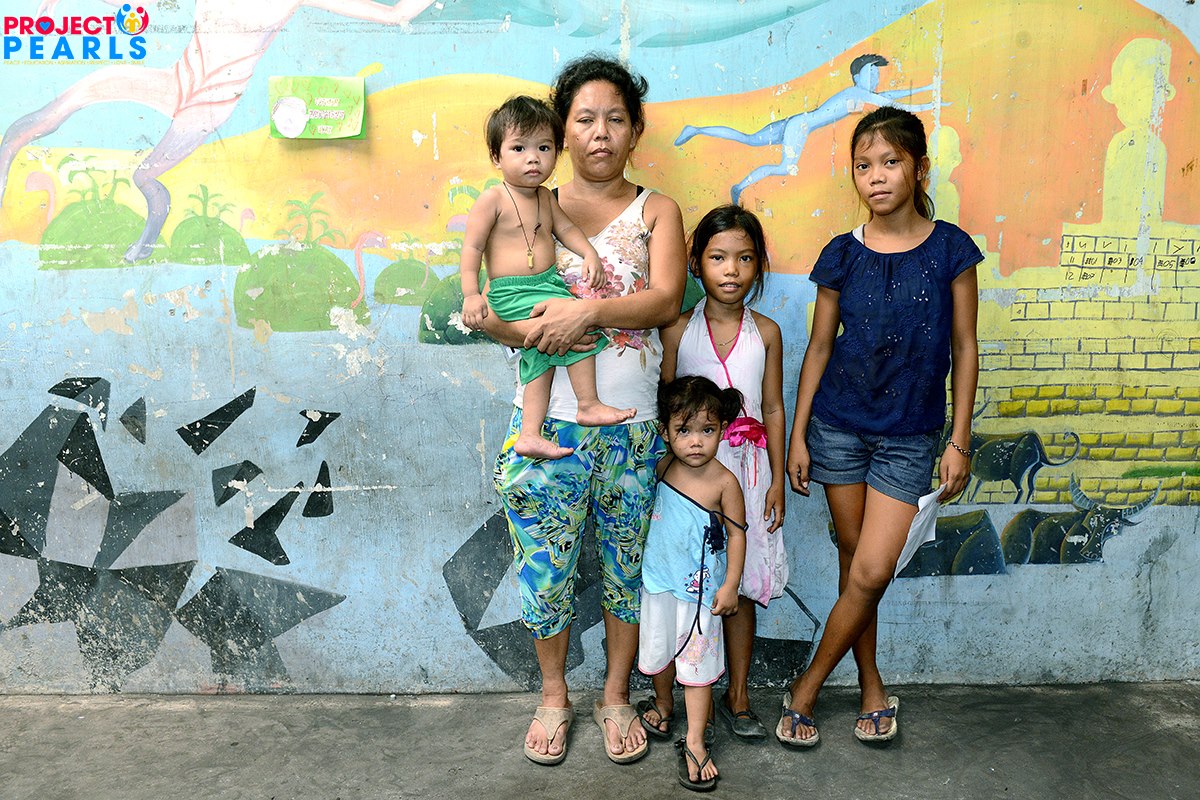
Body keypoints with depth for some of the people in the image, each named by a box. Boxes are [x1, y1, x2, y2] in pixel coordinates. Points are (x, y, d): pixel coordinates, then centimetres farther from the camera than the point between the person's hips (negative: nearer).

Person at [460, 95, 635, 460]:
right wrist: (471, 294, -20)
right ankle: (589, 405, -7)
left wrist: (589, 253, 0)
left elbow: (566, 228, 19)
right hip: (513, 294, -8)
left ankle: (530, 435, 13)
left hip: (547, 284, 8)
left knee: (540, 358, 7)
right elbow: (471, 248, -12)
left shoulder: (545, 197, 11)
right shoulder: (492, 200, -11)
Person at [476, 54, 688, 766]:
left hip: (633, 424, 0)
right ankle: (554, 697, 32)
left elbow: (666, 300, -11)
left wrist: (588, 310, -25)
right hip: (549, 420, 0)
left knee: (626, 565, 11)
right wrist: (531, 330, -19)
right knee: (547, 566, 8)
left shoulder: (657, 211, 6)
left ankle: (617, 697, 33)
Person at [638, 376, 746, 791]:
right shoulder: (662, 467, -7)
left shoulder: (724, 481, -17)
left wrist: (730, 585, -9)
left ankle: (695, 741, 15)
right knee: (658, 651, 18)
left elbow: (736, 534, -9)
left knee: (697, 661, 4)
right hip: (658, 580, 4)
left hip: (700, 588, -3)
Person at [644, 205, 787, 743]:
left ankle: (738, 695, 27)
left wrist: (777, 481, 5)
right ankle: (664, 698, 19)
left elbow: (773, 409, 7)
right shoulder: (678, 330, -2)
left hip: (746, 468, 2)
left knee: (741, 587, 10)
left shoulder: (765, 333, 4)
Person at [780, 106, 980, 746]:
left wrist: (959, 442, -2)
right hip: (839, 424, 1)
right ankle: (872, 688, 28)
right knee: (855, 562, 9)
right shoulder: (842, 255, -2)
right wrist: (797, 435, 3)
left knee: (871, 572, -6)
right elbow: (819, 346, 4)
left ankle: (806, 689, 13)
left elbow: (963, 348, -1)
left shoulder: (950, 249, -4)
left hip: (910, 435, -1)